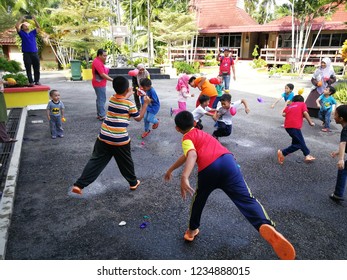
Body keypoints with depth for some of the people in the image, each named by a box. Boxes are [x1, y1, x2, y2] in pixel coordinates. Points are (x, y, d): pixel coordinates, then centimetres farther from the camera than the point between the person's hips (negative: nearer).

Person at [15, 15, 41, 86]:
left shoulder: (33, 32, 16)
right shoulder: (22, 33, 10)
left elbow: (38, 27, 9)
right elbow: (17, 26, -3)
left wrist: (34, 19, 4)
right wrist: (21, 19, 1)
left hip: (35, 53, 2)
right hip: (26, 54, -2)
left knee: (37, 69, 4)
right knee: (28, 69, -2)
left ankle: (37, 81, 13)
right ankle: (31, 82, 0)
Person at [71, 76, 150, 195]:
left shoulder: (111, 99, 4)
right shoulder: (130, 104, -10)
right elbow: (139, 118, 5)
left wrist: (128, 95, 42)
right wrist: (145, 103, 11)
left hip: (104, 137, 4)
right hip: (120, 140, -4)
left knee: (96, 161, 8)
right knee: (126, 162, 16)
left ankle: (79, 185, 3)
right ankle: (133, 183, 34)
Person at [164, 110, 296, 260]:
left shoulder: (187, 139, 16)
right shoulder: (199, 133, 38)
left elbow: (192, 155, -9)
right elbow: (187, 155, 48)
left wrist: (184, 177, -24)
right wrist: (170, 169, 60)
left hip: (207, 170, -4)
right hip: (227, 161, 4)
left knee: (198, 200, 23)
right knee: (246, 199, -8)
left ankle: (192, 230, 40)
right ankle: (265, 226, -35)